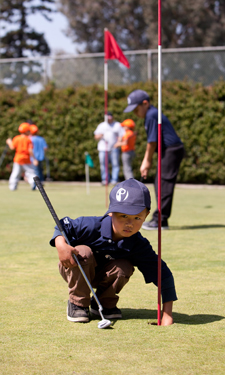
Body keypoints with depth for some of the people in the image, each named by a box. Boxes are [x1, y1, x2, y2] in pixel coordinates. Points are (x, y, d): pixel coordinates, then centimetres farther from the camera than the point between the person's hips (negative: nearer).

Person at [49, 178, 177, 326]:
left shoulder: (139, 246, -25)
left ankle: (104, 303, 2)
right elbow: (64, 225, -19)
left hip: (102, 276, 3)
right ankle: (77, 303, -15)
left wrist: (167, 313, -31)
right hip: (76, 272, -2)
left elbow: (163, 274, -24)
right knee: (83, 252, -34)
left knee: (125, 267, -26)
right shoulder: (92, 226, -31)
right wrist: (61, 245, -43)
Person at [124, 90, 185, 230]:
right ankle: (160, 220, 14)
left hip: (172, 150, -11)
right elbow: (151, 141, 19)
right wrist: (146, 161, 17)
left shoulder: (152, 115, -15)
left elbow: (152, 141, -14)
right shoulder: (151, 114, 16)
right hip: (168, 151, 11)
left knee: (164, 185, -10)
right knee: (160, 184, 12)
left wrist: (148, 161, -3)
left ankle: (160, 220, -9)